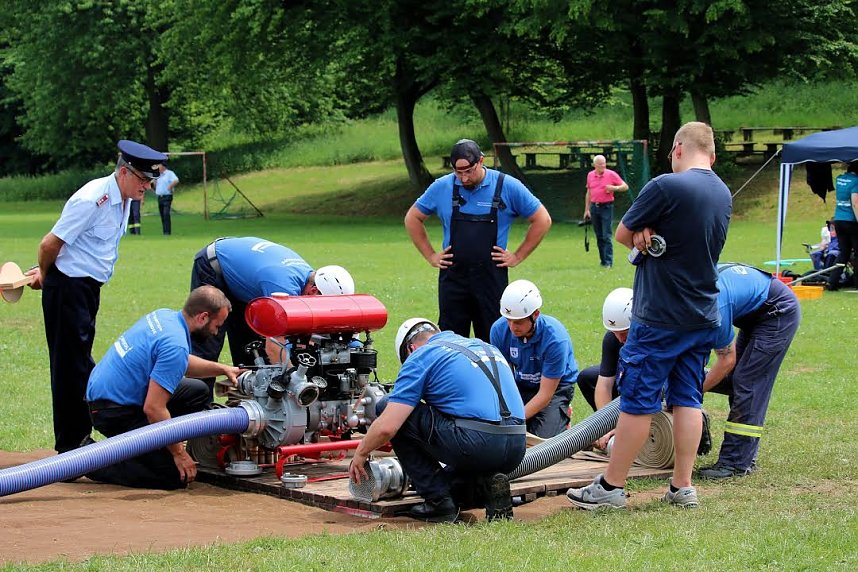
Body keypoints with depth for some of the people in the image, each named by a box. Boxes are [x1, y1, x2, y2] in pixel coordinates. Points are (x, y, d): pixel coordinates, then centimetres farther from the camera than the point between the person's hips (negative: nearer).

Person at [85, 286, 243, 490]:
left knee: (196, 392, 16)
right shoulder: (176, 346, -25)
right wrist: (179, 453, -16)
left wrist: (222, 369, 20)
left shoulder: (164, 315, 4)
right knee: (175, 476, -11)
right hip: (114, 411, -10)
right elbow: (153, 408, -26)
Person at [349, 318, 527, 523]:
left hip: (476, 445, -7)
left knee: (392, 409, 10)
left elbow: (386, 427, -2)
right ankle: (487, 482, 7)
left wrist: (360, 454, 16)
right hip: (516, 450, 7)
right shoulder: (486, 347, 26)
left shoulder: (421, 356, 5)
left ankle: (439, 502, 8)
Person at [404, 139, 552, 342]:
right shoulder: (442, 187, 2)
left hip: (492, 278, -2)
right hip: (453, 277, 2)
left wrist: (518, 257, 1)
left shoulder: (507, 187, -3)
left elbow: (542, 220, 5)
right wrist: (431, 256, 9)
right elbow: (412, 219, 16)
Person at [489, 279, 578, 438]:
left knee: (543, 438, -24)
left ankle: (562, 417, 9)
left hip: (556, 386, -4)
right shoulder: (499, 329, -18)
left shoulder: (555, 339, -32)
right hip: (521, 384, 4)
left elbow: (545, 394, -26)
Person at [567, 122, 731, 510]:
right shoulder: (723, 194, 7)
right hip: (704, 317, 7)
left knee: (637, 401, 0)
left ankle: (611, 487, 7)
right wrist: (652, 236, -7)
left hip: (659, 318, -7)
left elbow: (622, 234, -8)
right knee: (687, 399, 11)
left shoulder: (666, 187, -17)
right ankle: (683, 487, 12)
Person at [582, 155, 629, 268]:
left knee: (607, 236, -10)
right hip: (594, 207, 5)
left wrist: (614, 188, -19)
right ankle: (603, 260, 15)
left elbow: (625, 186, 0)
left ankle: (608, 262, -11)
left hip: (606, 207, -5)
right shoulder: (590, 175, 9)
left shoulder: (611, 174, -3)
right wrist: (587, 210, 15)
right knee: (599, 236, 8)